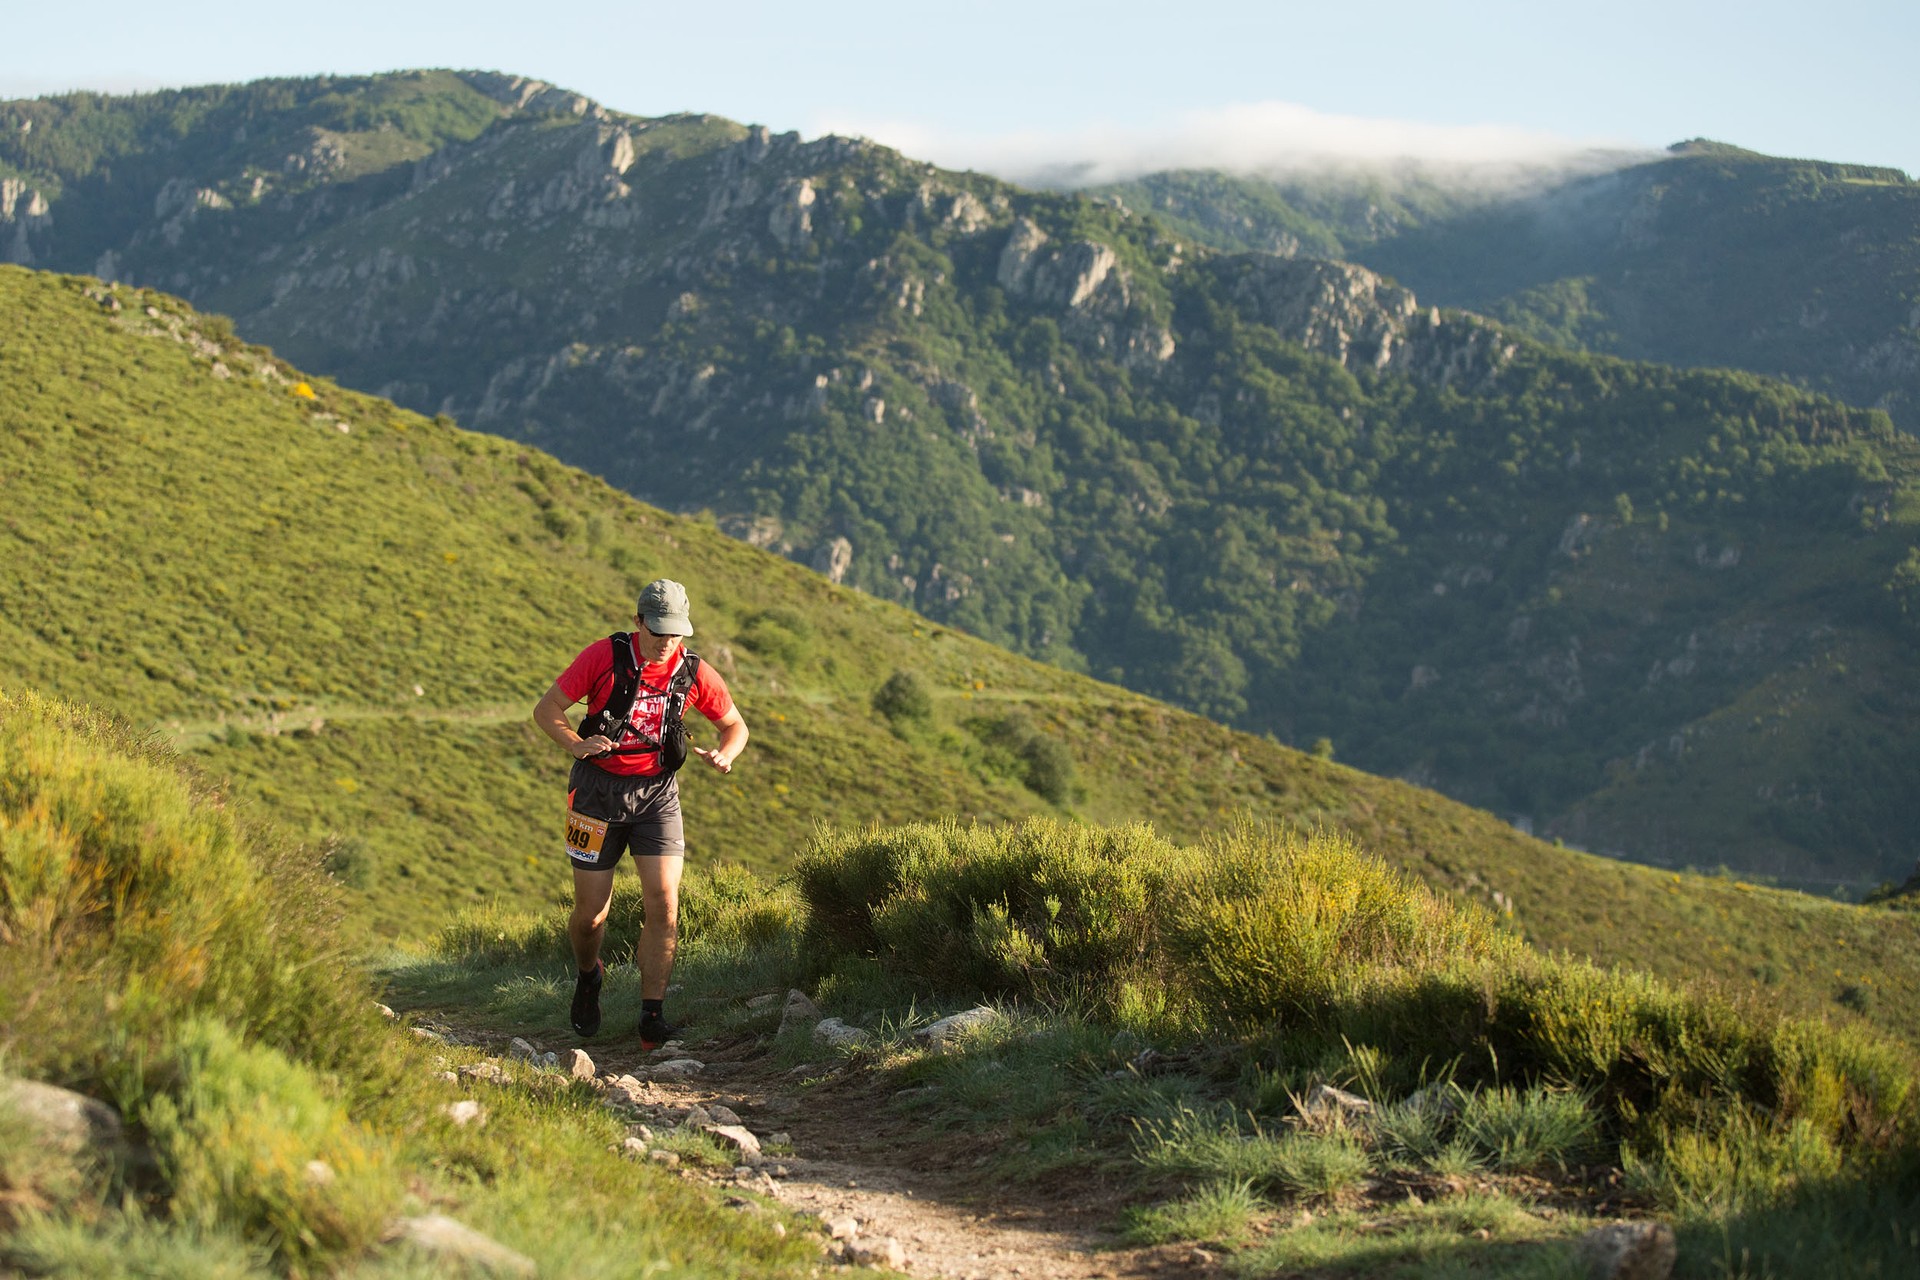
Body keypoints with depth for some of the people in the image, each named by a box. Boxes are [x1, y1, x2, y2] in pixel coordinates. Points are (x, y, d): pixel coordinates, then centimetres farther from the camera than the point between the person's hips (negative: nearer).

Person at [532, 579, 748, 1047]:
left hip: (656, 791, 1)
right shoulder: (604, 656, -12)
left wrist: (724, 754, -13)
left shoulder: (695, 673, -6)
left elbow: (735, 724, 10)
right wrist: (578, 745, -27)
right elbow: (546, 709, -8)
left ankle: (652, 1014, -7)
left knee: (664, 902, -14)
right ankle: (588, 977, 36)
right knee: (591, 912, 3)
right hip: (598, 788, -1)